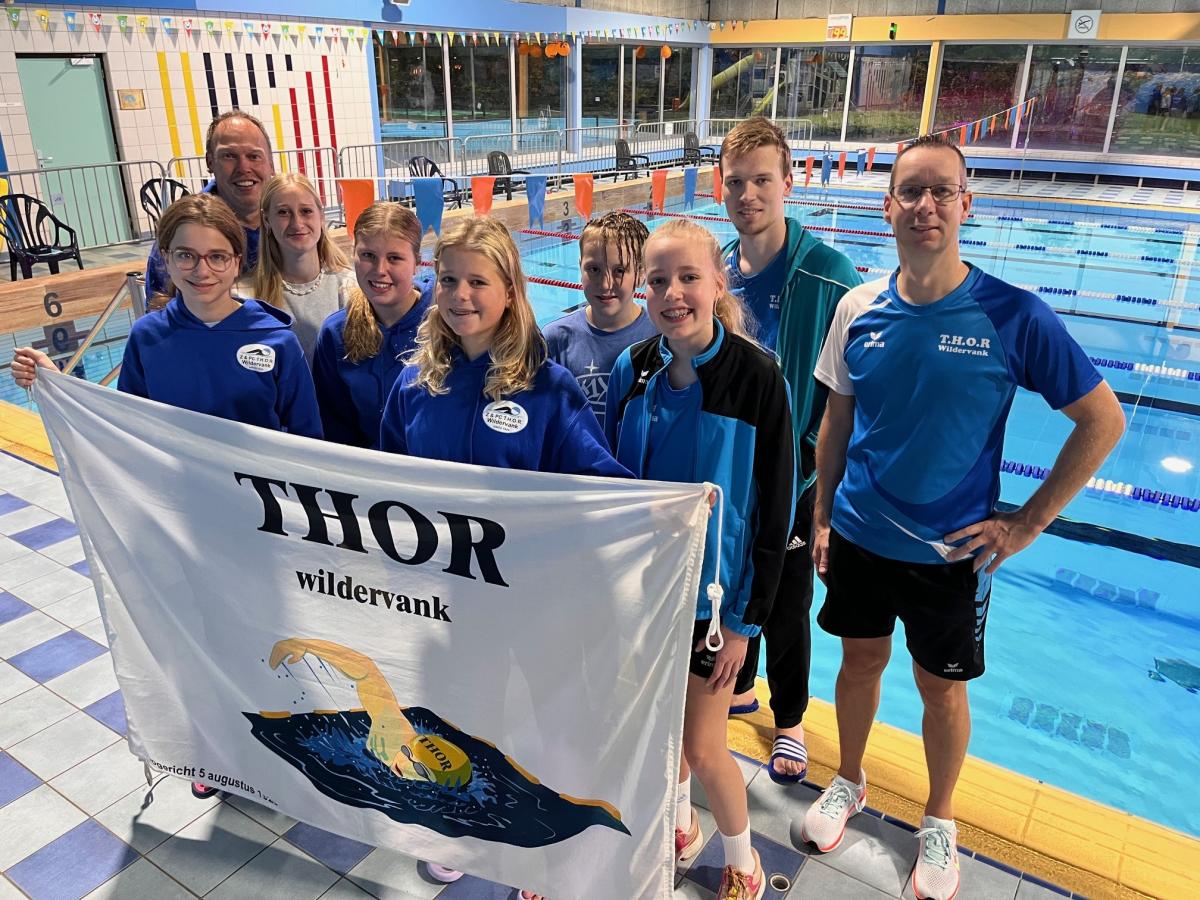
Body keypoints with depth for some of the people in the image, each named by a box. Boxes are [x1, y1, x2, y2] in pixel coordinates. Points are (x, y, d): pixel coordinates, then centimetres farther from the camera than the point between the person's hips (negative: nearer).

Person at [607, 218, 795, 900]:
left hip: (714, 590, -4)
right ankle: (680, 826, 49)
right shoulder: (634, 369, -4)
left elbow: (776, 507, -13)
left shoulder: (756, 375, -17)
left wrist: (746, 619, -11)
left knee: (704, 748, 6)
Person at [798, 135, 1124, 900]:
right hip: (858, 538, 3)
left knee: (941, 687, 15)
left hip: (951, 552, -2)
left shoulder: (1014, 315, -16)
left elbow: (1104, 420, -9)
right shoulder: (858, 308, -6)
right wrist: (822, 516, 5)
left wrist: (1028, 524, -10)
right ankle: (849, 784, 45)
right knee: (861, 662, 20)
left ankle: (940, 821, 41)